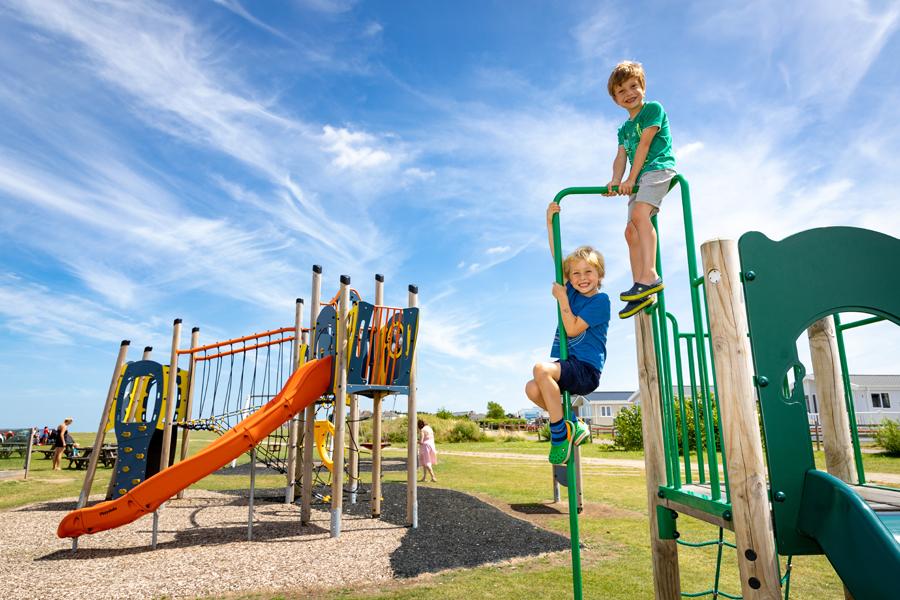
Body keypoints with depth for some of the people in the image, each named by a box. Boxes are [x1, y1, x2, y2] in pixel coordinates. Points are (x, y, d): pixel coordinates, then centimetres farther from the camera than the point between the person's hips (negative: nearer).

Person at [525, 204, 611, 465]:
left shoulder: (600, 300, -7)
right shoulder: (574, 291, 12)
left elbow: (572, 329, -16)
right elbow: (557, 256, 12)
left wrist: (561, 298, -10)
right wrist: (550, 221, 8)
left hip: (586, 369, -7)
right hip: (569, 367, 7)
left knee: (541, 368, -32)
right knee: (532, 388, -17)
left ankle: (559, 432, -19)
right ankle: (571, 427, 2)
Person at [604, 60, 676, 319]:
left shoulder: (653, 109, 2)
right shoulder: (624, 129, 23)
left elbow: (644, 144, -8)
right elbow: (621, 157, 10)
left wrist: (630, 179, -14)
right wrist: (615, 181, -10)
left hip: (659, 168, -8)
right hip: (640, 178, 8)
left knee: (639, 214, -31)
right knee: (631, 230, -1)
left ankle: (650, 276, -37)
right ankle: (641, 292, 0)